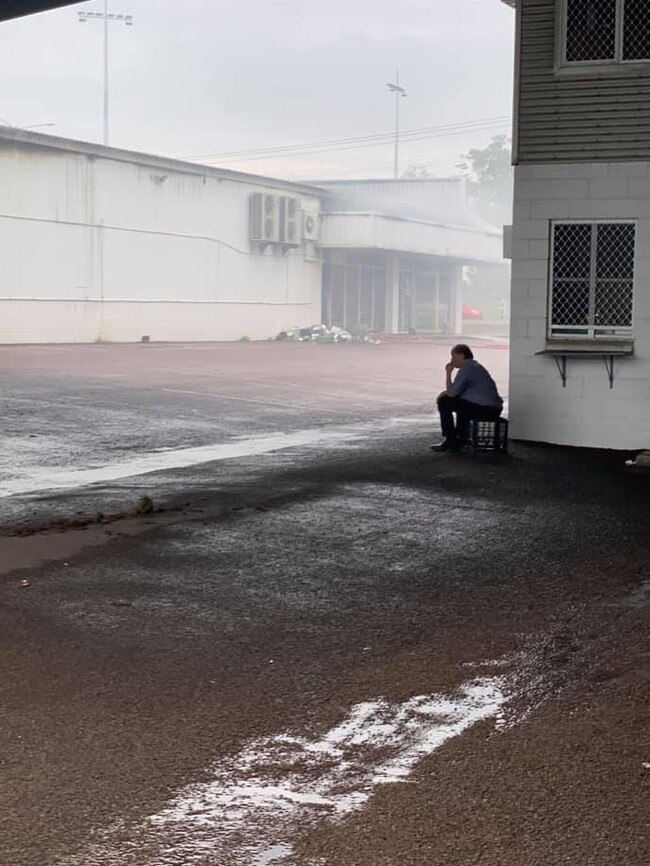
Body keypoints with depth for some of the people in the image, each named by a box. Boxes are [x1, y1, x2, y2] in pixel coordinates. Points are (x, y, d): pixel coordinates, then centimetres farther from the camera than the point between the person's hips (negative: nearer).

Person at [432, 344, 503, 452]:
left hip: (484, 410, -10)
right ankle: (460, 439, 31)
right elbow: (457, 391, 26)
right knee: (460, 403, 32)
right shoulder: (474, 366, 20)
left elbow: (452, 393, -11)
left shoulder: (466, 369, -12)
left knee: (444, 402, -2)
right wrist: (447, 391, 10)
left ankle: (450, 440, 3)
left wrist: (448, 373, -1)